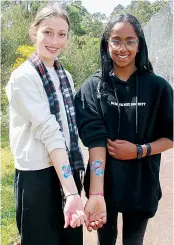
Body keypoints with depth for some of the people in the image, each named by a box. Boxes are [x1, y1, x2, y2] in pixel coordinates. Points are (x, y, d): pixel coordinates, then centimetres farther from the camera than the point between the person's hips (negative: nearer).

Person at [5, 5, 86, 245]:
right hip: (38, 176, -6)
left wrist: (74, 185, 7)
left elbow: (71, 127, 11)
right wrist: (71, 191, -26)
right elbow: (49, 132, -22)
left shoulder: (65, 77, 9)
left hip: (68, 169, 7)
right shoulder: (23, 77, -13)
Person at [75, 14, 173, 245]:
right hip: (104, 183, 0)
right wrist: (96, 194, -29)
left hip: (142, 185, 1)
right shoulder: (92, 87, -8)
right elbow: (95, 140, -18)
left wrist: (140, 151, -18)